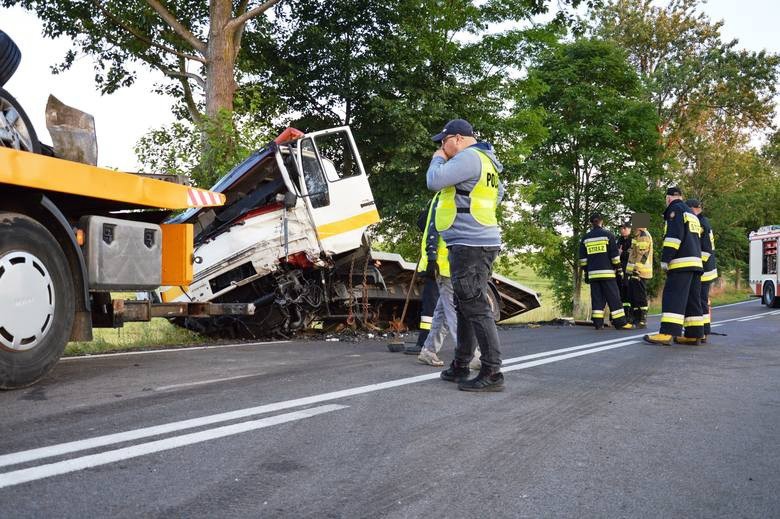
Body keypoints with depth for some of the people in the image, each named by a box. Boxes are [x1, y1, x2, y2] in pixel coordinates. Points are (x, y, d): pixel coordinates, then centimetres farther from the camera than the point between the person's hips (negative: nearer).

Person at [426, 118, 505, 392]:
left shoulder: (469, 157, -12)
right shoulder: (484, 161, 21)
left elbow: (435, 181, -19)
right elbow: (499, 193, 34)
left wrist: (437, 159, 1)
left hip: (470, 245, -11)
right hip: (475, 243, 11)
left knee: (476, 308, -10)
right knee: (465, 307, 16)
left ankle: (492, 374, -8)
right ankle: (460, 367, 25)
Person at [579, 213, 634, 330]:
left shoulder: (585, 238, 10)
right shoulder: (608, 235, -1)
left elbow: (583, 258, 11)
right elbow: (615, 255, -3)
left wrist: (586, 272, 16)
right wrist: (619, 271, 3)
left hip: (593, 273, 4)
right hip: (607, 272, -3)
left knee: (597, 298, 5)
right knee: (614, 298, -2)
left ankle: (598, 323, 1)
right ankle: (620, 323, -3)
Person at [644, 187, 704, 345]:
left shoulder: (675, 209, -1)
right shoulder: (691, 214, 26)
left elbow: (674, 235, -14)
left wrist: (665, 259, -14)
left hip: (681, 262, -9)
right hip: (696, 261, 9)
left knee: (673, 296, -15)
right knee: (693, 299, 8)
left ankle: (667, 333, -23)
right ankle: (694, 335, 8)